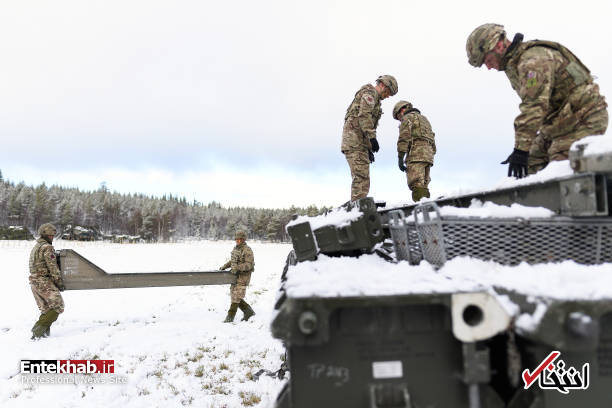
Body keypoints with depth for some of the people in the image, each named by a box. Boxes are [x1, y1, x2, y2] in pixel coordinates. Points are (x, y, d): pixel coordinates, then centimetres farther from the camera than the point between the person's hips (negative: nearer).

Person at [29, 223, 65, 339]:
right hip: (44, 281, -10)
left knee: (46, 309, 15)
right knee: (58, 306, -3)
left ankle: (42, 333, 10)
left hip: (34, 281, 10)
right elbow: (53, 267, -16)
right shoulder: (47, 247, -13)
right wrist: (59, 282, -10)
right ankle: (39, 328, -10)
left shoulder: (35, 247, 19)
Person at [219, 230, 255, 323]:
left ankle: (230, 317, -1)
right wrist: (225, 266, 14)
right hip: (235, 275, 9)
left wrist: (237, 267, -27)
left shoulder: (247, 251, -13)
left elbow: (249, 265, -19)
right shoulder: (235, 248, 14)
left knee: (236, 296, -8)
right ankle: (248, 311, 22)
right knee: (233, 294, 11)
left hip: (243, 276, -9)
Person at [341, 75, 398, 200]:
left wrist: (369, 148, 25)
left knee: (362, 177, 7)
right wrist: (372, 137, -22)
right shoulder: (369, 92, -1)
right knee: (361, 176, -17)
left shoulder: (375, 100, 30)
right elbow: (364, 116, -17)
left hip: (360, 142, 10)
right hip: (354, 138, -10)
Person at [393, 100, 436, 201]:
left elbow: (404, 138, -8)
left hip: (416, 153, -8)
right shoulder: (424, 119, 33)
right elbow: (432, 141, 26)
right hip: (428, 155, 8)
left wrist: (400, 158, -11)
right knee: (423, 186, 7)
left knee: (417, 185, -18)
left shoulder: (408, 117, 6)